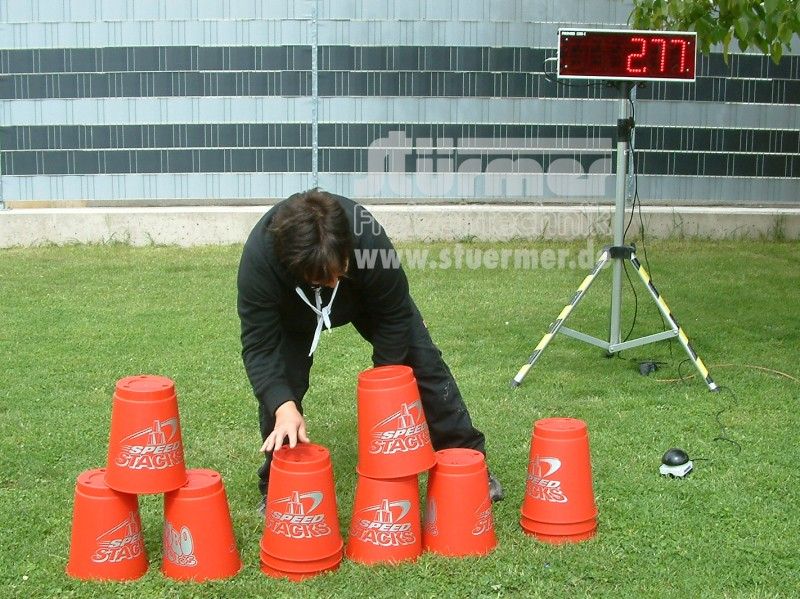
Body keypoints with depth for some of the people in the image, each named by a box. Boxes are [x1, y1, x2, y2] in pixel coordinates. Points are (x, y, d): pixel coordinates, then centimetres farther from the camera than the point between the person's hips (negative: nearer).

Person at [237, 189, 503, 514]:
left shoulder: (370, 239, -42)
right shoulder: (259, 256, -42)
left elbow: (394, 315, -26)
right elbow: (259, 344, -34)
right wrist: (284, 406, -48)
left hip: (370, 297, 1)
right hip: (292, 310, 0)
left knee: (423, 361, -2)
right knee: (278, 383, -14)